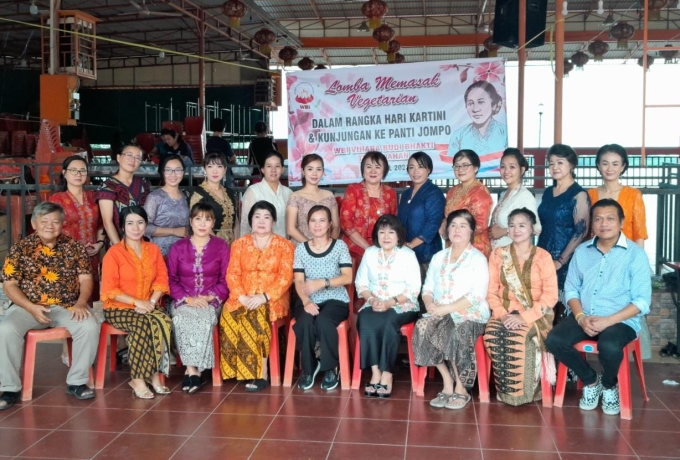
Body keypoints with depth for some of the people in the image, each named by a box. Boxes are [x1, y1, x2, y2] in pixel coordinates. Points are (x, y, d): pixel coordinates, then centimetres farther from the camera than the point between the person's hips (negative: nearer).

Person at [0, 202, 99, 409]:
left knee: (90, 326, -27)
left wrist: (81, 303, -16)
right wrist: (31, 307, -15)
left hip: (66, 307, 1)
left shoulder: (74, 247, 5)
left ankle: (76, 381, -9)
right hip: (28, 307, 0)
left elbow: (85, 279, 3)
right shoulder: (21, 248, 2)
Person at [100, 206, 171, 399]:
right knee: (143, 324, -34)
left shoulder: (153, 249, 10)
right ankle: (139, 379, -24)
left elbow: (161, 280, 5)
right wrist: (137, 302, -19)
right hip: (119, 308, -4)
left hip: (148, 307, 4)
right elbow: (109, 290, -10)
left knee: (164, 322, -29)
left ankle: (155, 375, -21)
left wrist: (152, 301, -14)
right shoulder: (114, 253, -5)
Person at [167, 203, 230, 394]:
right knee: (182, 319, -33)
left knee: (204, 318, -35)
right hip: (184, 301, 1)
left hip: (211, 301, -1)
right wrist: (188, 299, -11)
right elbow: (171, 280, 4)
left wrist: (210, 297, -12)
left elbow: (225, 280, 4)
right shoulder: (178, 247, 11)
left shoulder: (221, 246, 8)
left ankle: (192, 369, -28)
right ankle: (193, 369, -29)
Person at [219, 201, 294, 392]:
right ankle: (260, 373, -23)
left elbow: (286, 277, -6)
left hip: (272, 299, -2)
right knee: (228, 314, -29)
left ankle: (259, 373, -23)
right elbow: (232, 274, 2)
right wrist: (242, 297, -16)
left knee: (256, 316, -34)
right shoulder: (239, 244, 12)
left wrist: (264, 297, -19)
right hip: (243, 299, 3)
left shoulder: (284, 245, 4)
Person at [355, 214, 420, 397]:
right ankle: (375, 372, -27)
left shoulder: (408, 255, -2)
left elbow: (414, 289, -8)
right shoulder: (369, 253, 9)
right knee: (365, 320, -30)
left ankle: (387, 374, -25)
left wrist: (390, 303, -18)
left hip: (403, 306, -3)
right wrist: (372, 300, -12)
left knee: (388, 322, -34)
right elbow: (361, 283, 8)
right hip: (375, 305, 3)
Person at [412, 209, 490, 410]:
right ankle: (448, 384, -17)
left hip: (471, 314, -4)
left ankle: (460, 388, -16)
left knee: (456, 332, -36)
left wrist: (446, 309, -18)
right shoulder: (438, 257, 19)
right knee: (422, 327, -27)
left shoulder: (478, 258, 1)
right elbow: (427, 287, 14)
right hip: (440, 313, 5)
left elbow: (477, 295, -11)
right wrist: (429, 303, -10)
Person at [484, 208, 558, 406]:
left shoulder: (542, 257, -1)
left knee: (517, 337, -34)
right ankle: (506, 390, -14)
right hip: (505, 314, 3)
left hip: (535, 316, -3)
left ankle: (522, 390, -14)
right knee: (492, 334, -31)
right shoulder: (498, 254, 10)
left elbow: (550, 295, -8)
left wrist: (524, 317, -19)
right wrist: (501, 314, -13)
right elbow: (491, 291, 5)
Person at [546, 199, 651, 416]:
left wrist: (608, 321, -19)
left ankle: (609, 385, 1)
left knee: (609, 346, -36)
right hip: (584, 318, 4)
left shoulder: (635, 254, -4)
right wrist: (580, 317, -11)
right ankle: (590, 380, 5)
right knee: (554, 340, -23)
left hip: (621, 320, -4)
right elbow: (571, 288, 9)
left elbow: (642, 300, -9)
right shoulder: (582, 251, 10)